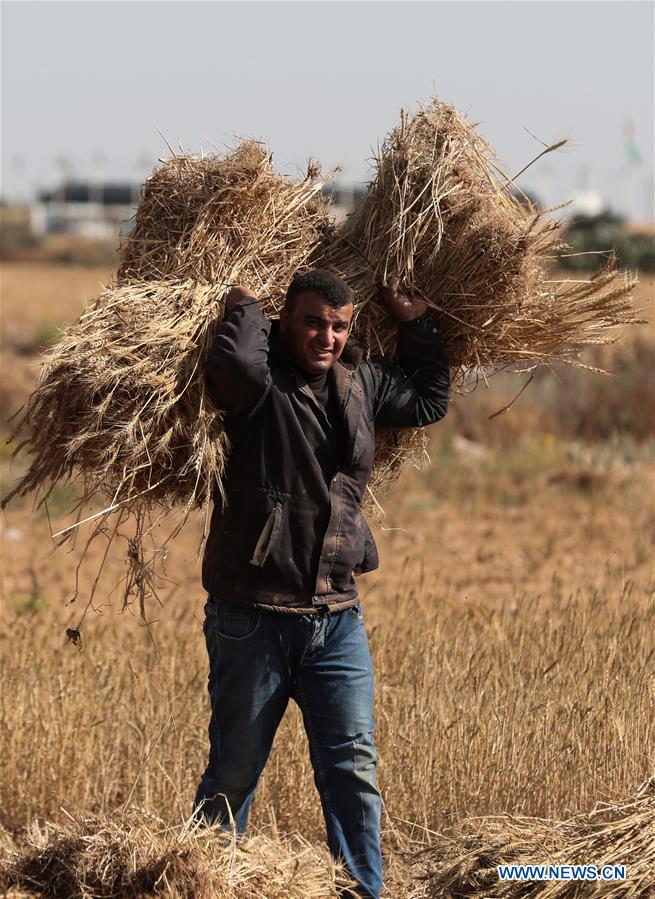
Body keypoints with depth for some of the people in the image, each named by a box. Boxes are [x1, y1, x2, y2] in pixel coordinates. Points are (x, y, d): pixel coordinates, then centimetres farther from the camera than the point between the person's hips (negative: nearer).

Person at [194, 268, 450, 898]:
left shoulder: (361, 382, 10)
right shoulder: (262, 382, -10)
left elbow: (429, 401, 27)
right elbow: (236, 364, -34)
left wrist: (415, 321, 19)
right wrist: (245, 309, -15)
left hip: (337, 617, 5)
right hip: (253, 617, -5)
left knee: (353, 770, 1)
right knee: (233, 773, 6)